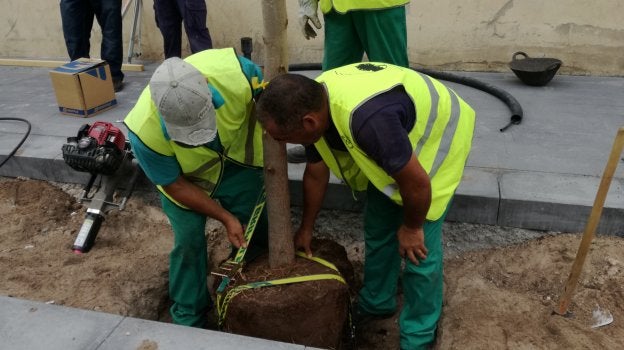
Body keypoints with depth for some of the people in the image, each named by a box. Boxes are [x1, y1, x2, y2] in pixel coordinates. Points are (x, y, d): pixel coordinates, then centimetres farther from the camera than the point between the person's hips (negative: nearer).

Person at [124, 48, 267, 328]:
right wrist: (225, 217, -19)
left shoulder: (235, 70, -39)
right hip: (184, 176, -2)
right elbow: (174, 185, -19)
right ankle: (189, 319, 24)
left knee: (255, 226, 7)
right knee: (189, 241, -2)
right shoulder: (145, 132, -37)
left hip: (238, 156, 2)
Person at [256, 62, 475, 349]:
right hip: (391, 146, 7)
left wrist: (411, 228, -12)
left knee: (419, 250, -5)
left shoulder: (367, 118, -45)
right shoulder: (314, 104, -16)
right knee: (377, 230, 13)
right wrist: (305, 230, 12)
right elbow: (315, 174, 0)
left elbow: (417, 182, -32)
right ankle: (377, 303, 36)